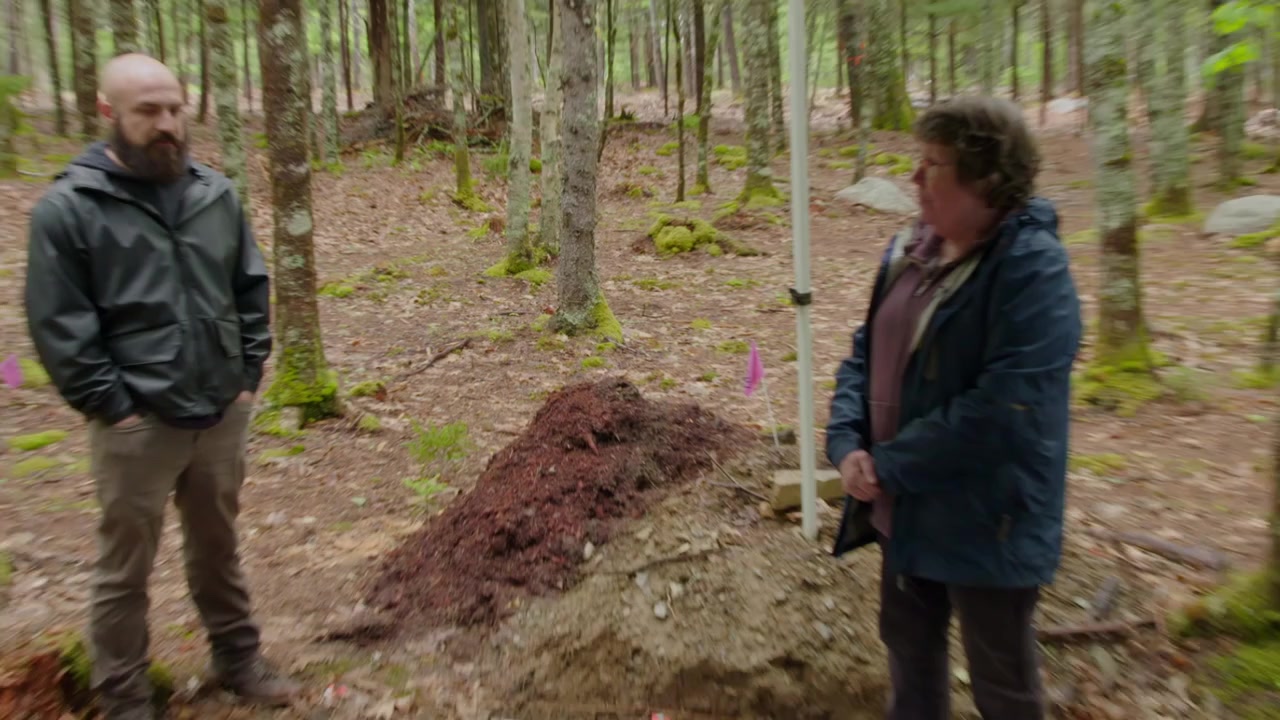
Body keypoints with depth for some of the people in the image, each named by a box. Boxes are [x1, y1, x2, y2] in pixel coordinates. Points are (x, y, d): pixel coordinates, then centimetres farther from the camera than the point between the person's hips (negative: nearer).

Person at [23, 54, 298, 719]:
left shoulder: (216, 194, 3)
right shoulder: (66, 207, -9)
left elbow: (251, 290, 10)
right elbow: (57, 325, -9)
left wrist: (248, 377, 5)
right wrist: (112, 406, -11)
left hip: (223, 413, 4)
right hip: (137, 426, -4)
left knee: (218, 547, 20)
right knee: (126, 568, 11)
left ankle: (237, 660, 38)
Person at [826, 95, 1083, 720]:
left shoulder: (1032, 269, -22)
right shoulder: (909, 249, 3)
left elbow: (1001, 410, -28)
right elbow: (865, 352, 6)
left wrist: (889, 464, -20)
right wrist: (847, 444, -11)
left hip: (985, 522, -7)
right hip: (905, 507, 7)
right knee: (909, 643, 26)